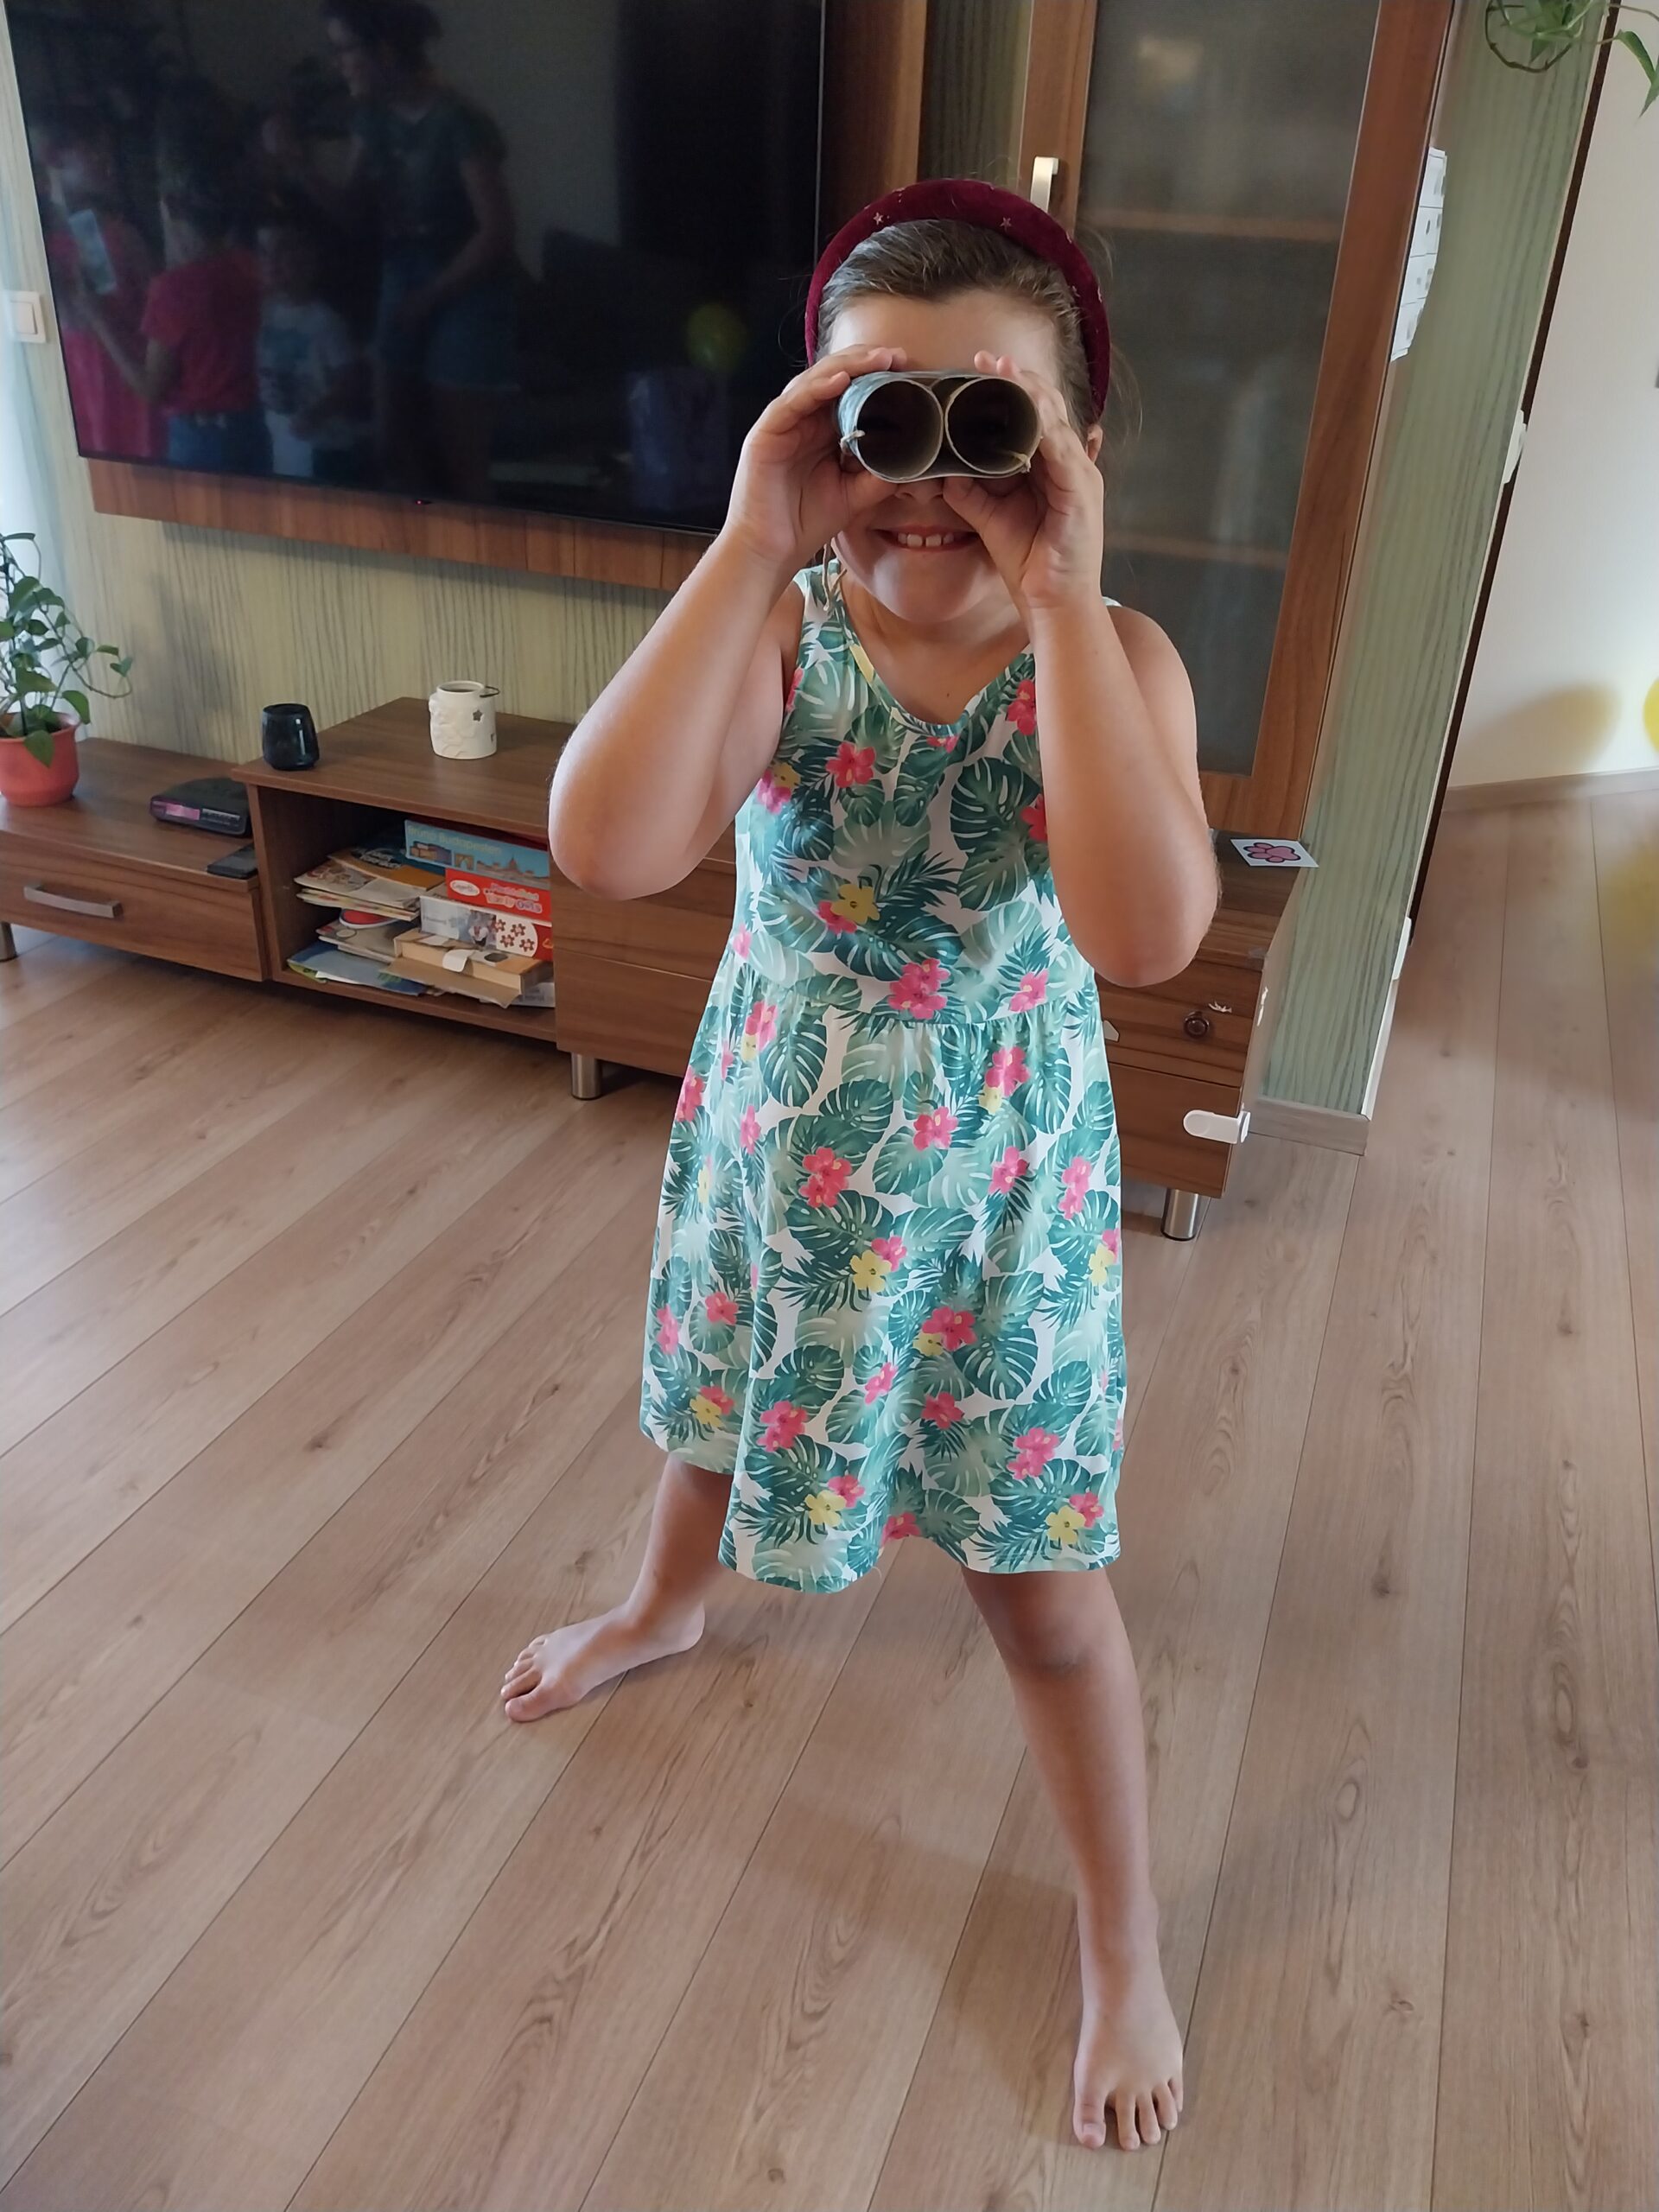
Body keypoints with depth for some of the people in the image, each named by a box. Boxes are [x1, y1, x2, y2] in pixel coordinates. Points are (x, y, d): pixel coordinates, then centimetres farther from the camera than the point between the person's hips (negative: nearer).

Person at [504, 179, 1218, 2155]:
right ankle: (664, 1609, 68)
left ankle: (1122, 1943, 37)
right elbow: (605, 850, -32)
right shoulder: (778, 629, -14)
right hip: (773, 1147, 3)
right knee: (711, 1419, 30)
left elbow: (1146, 932, -35)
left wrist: (1058, 596, -35)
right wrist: (751, 544, -32)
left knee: (1043, 1588, 9)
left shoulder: (1115, 655, -17)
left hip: (995, 1186, -2)